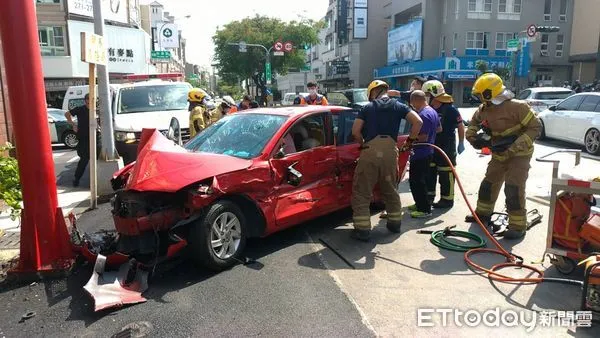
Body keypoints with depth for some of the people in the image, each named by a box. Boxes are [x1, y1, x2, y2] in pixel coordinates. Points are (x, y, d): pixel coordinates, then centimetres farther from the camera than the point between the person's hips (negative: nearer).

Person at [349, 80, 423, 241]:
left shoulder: (368, 107, 14)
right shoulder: (398, 106, 17)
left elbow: (355, 131, 6)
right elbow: (418, 121, 5)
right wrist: (410, 141, 17)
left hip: (370, 151, -3)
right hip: (390, 151, 3)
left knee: (361, 192, 4)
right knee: (390, 190, 22)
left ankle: (363, 229, 1)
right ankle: (395, 223, 32)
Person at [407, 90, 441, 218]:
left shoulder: (423, 115, -22)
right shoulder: (433, 111, 11)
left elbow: (423, 137, -25)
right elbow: (439, 129, 21)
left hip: (420, 154, -11)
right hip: (428, 152, 11)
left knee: (416, 182, -5)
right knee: (422, 180, 20)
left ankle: (424, 209, 0)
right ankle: (421, 204, 31)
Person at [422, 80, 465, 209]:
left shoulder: (450, 109, -14)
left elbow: (460, 126, -8)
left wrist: (461, 143, -6)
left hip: (447, 147, -7)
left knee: (446, 174, 0)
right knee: (429, 172, 14)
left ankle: (447, 199, 10)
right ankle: (429, 196, 27)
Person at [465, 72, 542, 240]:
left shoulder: (517, 107, -23)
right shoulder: (484, 109, -2)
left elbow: (536, 127, -22)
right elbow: (474, 122, 20)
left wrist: (514, 146, -31)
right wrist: (473, 137, 0)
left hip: (519, 155, -7)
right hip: (499, 156, 7)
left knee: (513, 189, -13)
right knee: (488, 185, 15)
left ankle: (518, 226, -3)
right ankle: (483, 213, 35)